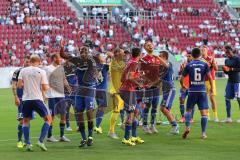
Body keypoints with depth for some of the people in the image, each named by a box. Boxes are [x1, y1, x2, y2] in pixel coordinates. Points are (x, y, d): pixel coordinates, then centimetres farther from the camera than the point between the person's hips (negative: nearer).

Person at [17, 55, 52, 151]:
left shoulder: (23, 71, 3)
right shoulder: (41, 72, -3)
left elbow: (19, 85, 0)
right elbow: (45, 88, -7)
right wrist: (47, 87, 15)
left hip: (26, 99, 3)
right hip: (37, 99, -3)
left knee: (25, 121, 19)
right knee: (48, 119, 9)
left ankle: (27, 143, 9)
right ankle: (41, 141, -4)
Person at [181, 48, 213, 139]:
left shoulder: (188, 65, 1)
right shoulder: (204, 65, 1)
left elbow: (182, 78, 4)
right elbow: (209, 77, -5)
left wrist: (182, 86, 24)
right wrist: (211, 87, 9)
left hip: (192, 91, 0)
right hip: (202, 91, 0)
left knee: (189, 110, 15)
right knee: (204, 112, 3)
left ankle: (187, 127, -6)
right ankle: (203, 133, -2)